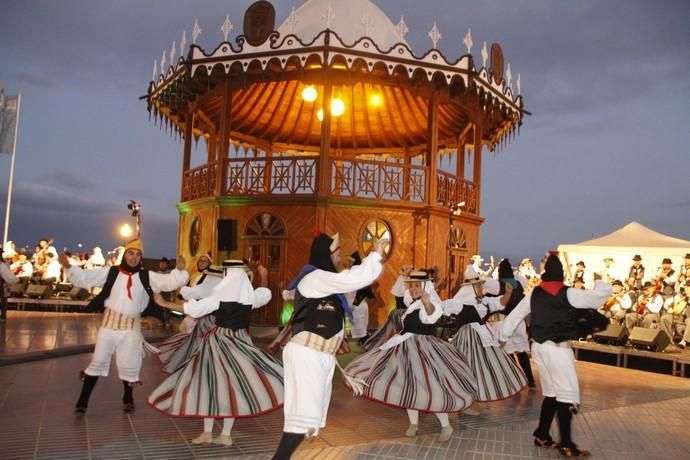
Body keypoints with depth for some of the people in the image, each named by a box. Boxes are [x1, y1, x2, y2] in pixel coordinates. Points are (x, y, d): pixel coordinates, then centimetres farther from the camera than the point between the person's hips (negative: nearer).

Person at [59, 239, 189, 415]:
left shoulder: (147, 277, -2)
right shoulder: (110, 272, -3)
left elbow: (170, 282, -8)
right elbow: (83, 278, -5)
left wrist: (180, 270, -26)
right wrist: (68, 267, -20)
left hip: (131, 327, 1)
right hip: (109, 323, 0)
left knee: (129, 365, 12)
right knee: (98, 362, 8)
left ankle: (127, 398, 34)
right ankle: (82, 401, 21)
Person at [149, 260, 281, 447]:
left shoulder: (219, 296, -15)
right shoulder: (250, 296, -2)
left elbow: (193, 308, -17)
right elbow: (266, 293, 19)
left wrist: (164, 303, -9)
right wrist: (264, 276, 38)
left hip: (218, 342, -3)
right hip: (240, 342, 4)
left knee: (210, 383, 7)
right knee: (233, 384, 8)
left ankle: (207, 433, 13)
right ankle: (226, 435, 13)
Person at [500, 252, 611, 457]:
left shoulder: (534, 293, 4)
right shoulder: (568, 293, -11)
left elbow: (514, 316, 11)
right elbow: (603, 293, -7)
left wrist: (503, 337, 24)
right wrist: (598, 281, 15)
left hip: (539, 346, 6)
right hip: (558, 347, -6)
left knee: (551, 392, 16)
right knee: (567, 393, 1)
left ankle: (542, 435, 19)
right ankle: (566, 444, 2)